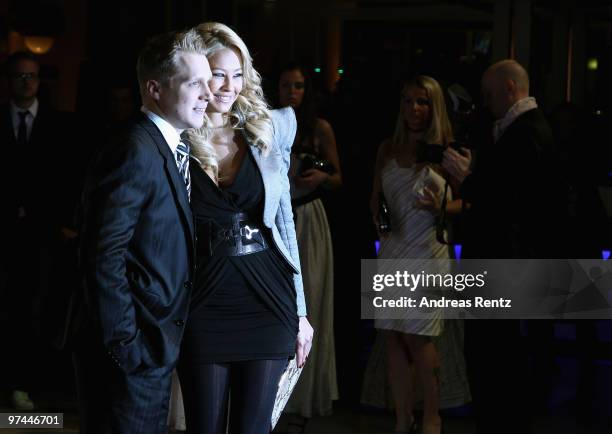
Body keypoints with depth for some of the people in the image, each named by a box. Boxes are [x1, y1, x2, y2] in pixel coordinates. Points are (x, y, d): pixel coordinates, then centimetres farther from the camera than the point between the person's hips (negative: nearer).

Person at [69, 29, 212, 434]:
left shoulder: (170, 150, 12)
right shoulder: (135, 154, -19)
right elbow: (102, 257, -23)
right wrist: (124, 343, -21)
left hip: (156, 345, 9)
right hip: (129, 350, -9)